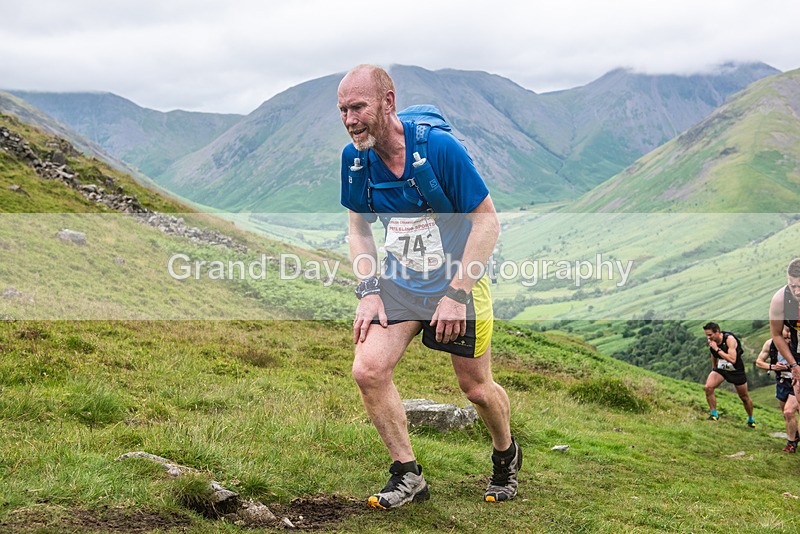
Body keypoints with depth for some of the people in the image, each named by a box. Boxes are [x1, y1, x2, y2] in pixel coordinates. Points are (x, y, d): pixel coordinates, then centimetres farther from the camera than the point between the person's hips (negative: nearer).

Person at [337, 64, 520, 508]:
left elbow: (487, 221, -16)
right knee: (368, 370, -15)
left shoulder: (440, 147, -22)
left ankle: (506, 455, 40)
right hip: (399, 285, 4)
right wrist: (368, 291, -5)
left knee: (477, 388, 7)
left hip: (456, 284, -4)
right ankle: (407, 475, 3)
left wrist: (456, 294, -20)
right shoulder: (354, 157, -7)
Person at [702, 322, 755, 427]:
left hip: (736, 370, -4)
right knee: (708, 387, -22)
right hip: (720, 369, 4)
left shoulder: (729, 339, -27)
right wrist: (713, 369, 18)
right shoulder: (712, 341, -9)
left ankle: (751, 419, 35)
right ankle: (714, 414, -8)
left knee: (744, 397, 11)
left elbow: (732, 360, -34)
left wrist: (717, 349, -35)